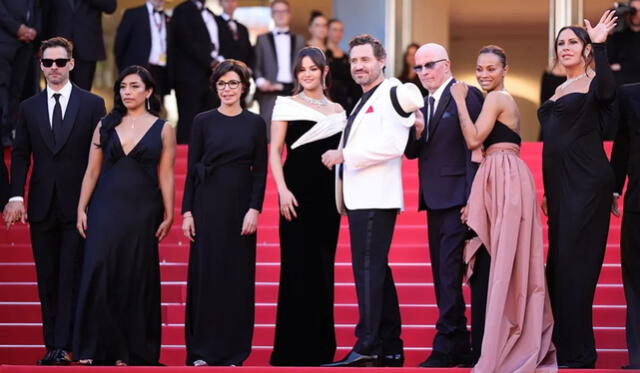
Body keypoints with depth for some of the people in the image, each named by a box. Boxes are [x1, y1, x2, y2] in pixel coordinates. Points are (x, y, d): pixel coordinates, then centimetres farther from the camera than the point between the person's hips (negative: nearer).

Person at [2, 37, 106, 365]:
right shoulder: (29, 108, 10)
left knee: (71, 277, -7)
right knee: (47, 278, 5)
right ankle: (53, 345, 10)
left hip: (78, 205, -3)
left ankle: (62, 346, -8)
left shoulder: (92, 105, 3)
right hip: (42, 206, 3)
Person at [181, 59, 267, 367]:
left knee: (238, 274, 2)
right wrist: (187, 211, -4)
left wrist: (254, 209, -8)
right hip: (207, 203, -1)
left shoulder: (255, 123, 5)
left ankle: (233, 349, 10)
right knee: (205, 272, 0)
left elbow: (260, 171, 3)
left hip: (240, 205, 1)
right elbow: (191, 169, 2)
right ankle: (202, 349, 7)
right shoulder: (203, 121, 3)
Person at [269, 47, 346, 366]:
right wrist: (282, 190, -12)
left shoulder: (337, 111, 14)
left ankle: (321, 345, 12)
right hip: (297, 190, -4)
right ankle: (294, 346, 1)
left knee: (324, 265, 5)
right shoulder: (287, 105, 4)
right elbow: (275, 151, -1)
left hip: (328, 193, 4)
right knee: (297, 264, -5)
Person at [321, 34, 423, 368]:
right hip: (360, 198, 10)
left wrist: (345, 155, -16)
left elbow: (392, 144, -18)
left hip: (375, 198, -10)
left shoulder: (392, 93, -7)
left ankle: (367, 347, -15)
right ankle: (390, 349, 14)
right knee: (376, 271, 10)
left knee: (368, 269, -13)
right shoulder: (364, 101, 23)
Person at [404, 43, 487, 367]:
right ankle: (461, 347, 14)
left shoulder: (466, 96, -8)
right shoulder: (422, 102, 17)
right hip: (435, 200, 9)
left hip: (458, 200, -9)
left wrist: (470, 201, -18)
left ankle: (447, 345, -9)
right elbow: (411, 152, 15)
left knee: (450, 273, -11)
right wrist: (417, 131, -7)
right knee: (443, 276, 9)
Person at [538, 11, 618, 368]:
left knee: (574, 262, -9)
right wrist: (549, 189, 20)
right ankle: (565, 343, 17)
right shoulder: (560, 91, 18)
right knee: (559, 262, 9)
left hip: (586, 184, -8)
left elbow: (608, 92, -32)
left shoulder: (594, 83, -6)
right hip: (560, 185, 8)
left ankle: (579, 353, -5)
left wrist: (600, 45, -35)